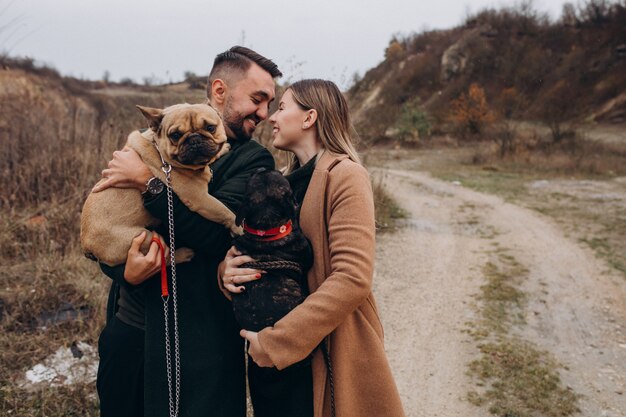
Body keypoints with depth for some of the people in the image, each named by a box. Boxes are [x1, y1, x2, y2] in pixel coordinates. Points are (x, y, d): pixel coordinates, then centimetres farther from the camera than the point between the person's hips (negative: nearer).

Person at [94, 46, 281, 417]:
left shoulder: (252, 159, -6)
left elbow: (214, 232, -21)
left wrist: (149, 182, -16)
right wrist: (125, 272, -14)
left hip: (197, 338, -3)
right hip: (127, 324, 4)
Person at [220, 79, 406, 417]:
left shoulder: (344, 176, -14)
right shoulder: (286, 182, 9)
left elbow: (352, 280, -23)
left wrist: (274, 342, -21)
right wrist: (226, 268, -11)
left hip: (331, 356, -6)